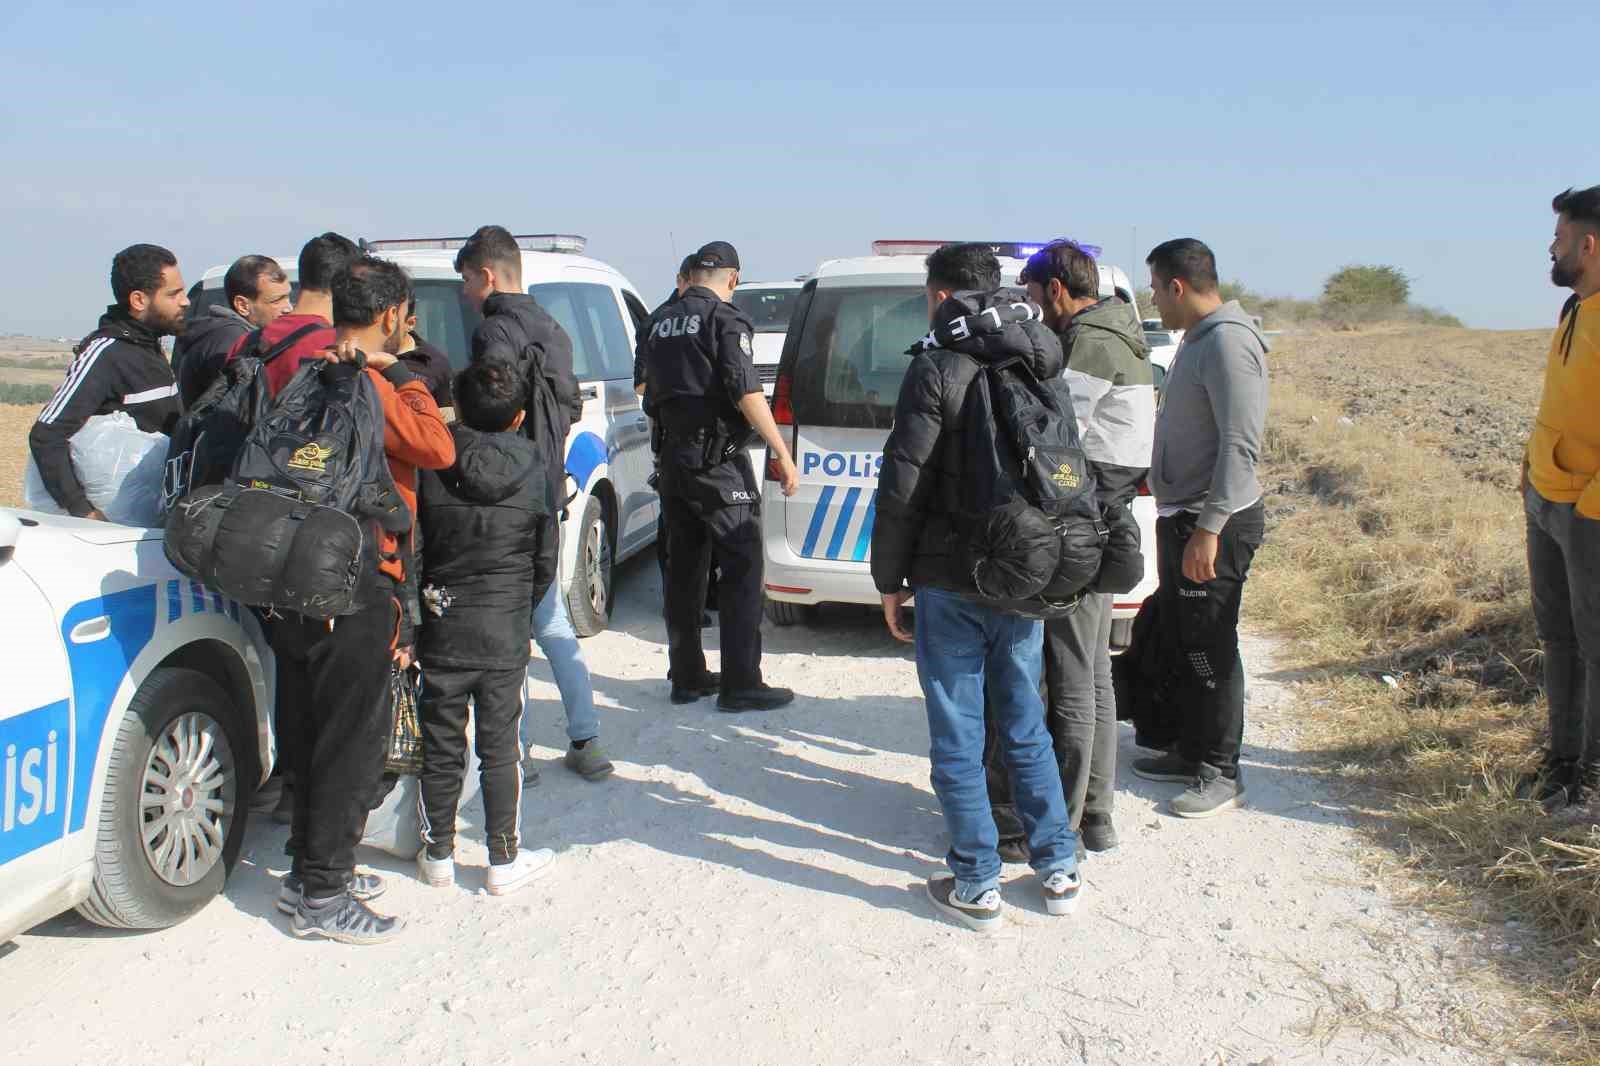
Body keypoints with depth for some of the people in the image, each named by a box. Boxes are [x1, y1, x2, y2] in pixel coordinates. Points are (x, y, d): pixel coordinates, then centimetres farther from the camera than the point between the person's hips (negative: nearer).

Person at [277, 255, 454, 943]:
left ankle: (308, 866, 31)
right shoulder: (372, 386, -15)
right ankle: (323, 894, 7)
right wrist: (390, 371, -10)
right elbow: (439, 448, -20)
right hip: (356, 584, -9)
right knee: (354, 738, 1)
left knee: (317, 730, 19)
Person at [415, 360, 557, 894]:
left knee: (441, 748, 12)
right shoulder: (532, 471, -3)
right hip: (505, 635, 0)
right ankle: (504, 859, 16)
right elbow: (545, 560, 3)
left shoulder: (433, 466, -7)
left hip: (441, 630, 0)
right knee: (500, 750, 9)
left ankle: (438, 855, 23)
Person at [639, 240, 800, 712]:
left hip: (673, 457, 8)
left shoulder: (661, 322, 14)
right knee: (741, 571, -3)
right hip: (718, 460, -8)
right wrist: (783, 454, -17)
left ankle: (687, 676, 19)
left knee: (683, 571, 13)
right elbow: (746, 393, -20)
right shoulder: (724, 319, -10)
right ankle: (740, 684, -4)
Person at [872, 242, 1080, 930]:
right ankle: (1059, 871, 24)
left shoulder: (938, 366, -11)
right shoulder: (1042, 366, 8)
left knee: (957, 737, 5)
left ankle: (976, 887, 12)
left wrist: (890, 579, -4)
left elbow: (902, 486, -13)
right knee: (1025, 725, 18)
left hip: (952, 583, -6)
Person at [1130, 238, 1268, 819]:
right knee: (1179, 641, 16)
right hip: (1181, 516, 10)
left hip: (1214, 524, -10)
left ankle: (1221, 774, 9)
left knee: (1211, 650, -2)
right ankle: (1193, 752, 29)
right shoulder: (1196, 339, 14)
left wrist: (1209, 529, -25)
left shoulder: (1229, 342, -17)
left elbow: (1239, 445, -23)